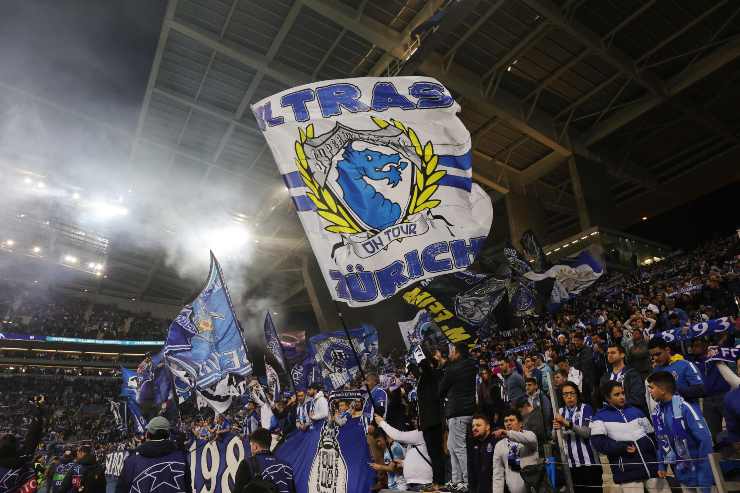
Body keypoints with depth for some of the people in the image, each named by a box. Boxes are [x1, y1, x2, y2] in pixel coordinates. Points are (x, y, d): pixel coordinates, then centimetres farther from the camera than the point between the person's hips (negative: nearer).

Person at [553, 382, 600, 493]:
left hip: (588, 462, -3)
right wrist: (556, 429, -16)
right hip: (570, 463, 3)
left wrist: (567, 423, -27)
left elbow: (588, 432, -17)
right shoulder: (560, 412, 8)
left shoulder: (586, 408, -3)